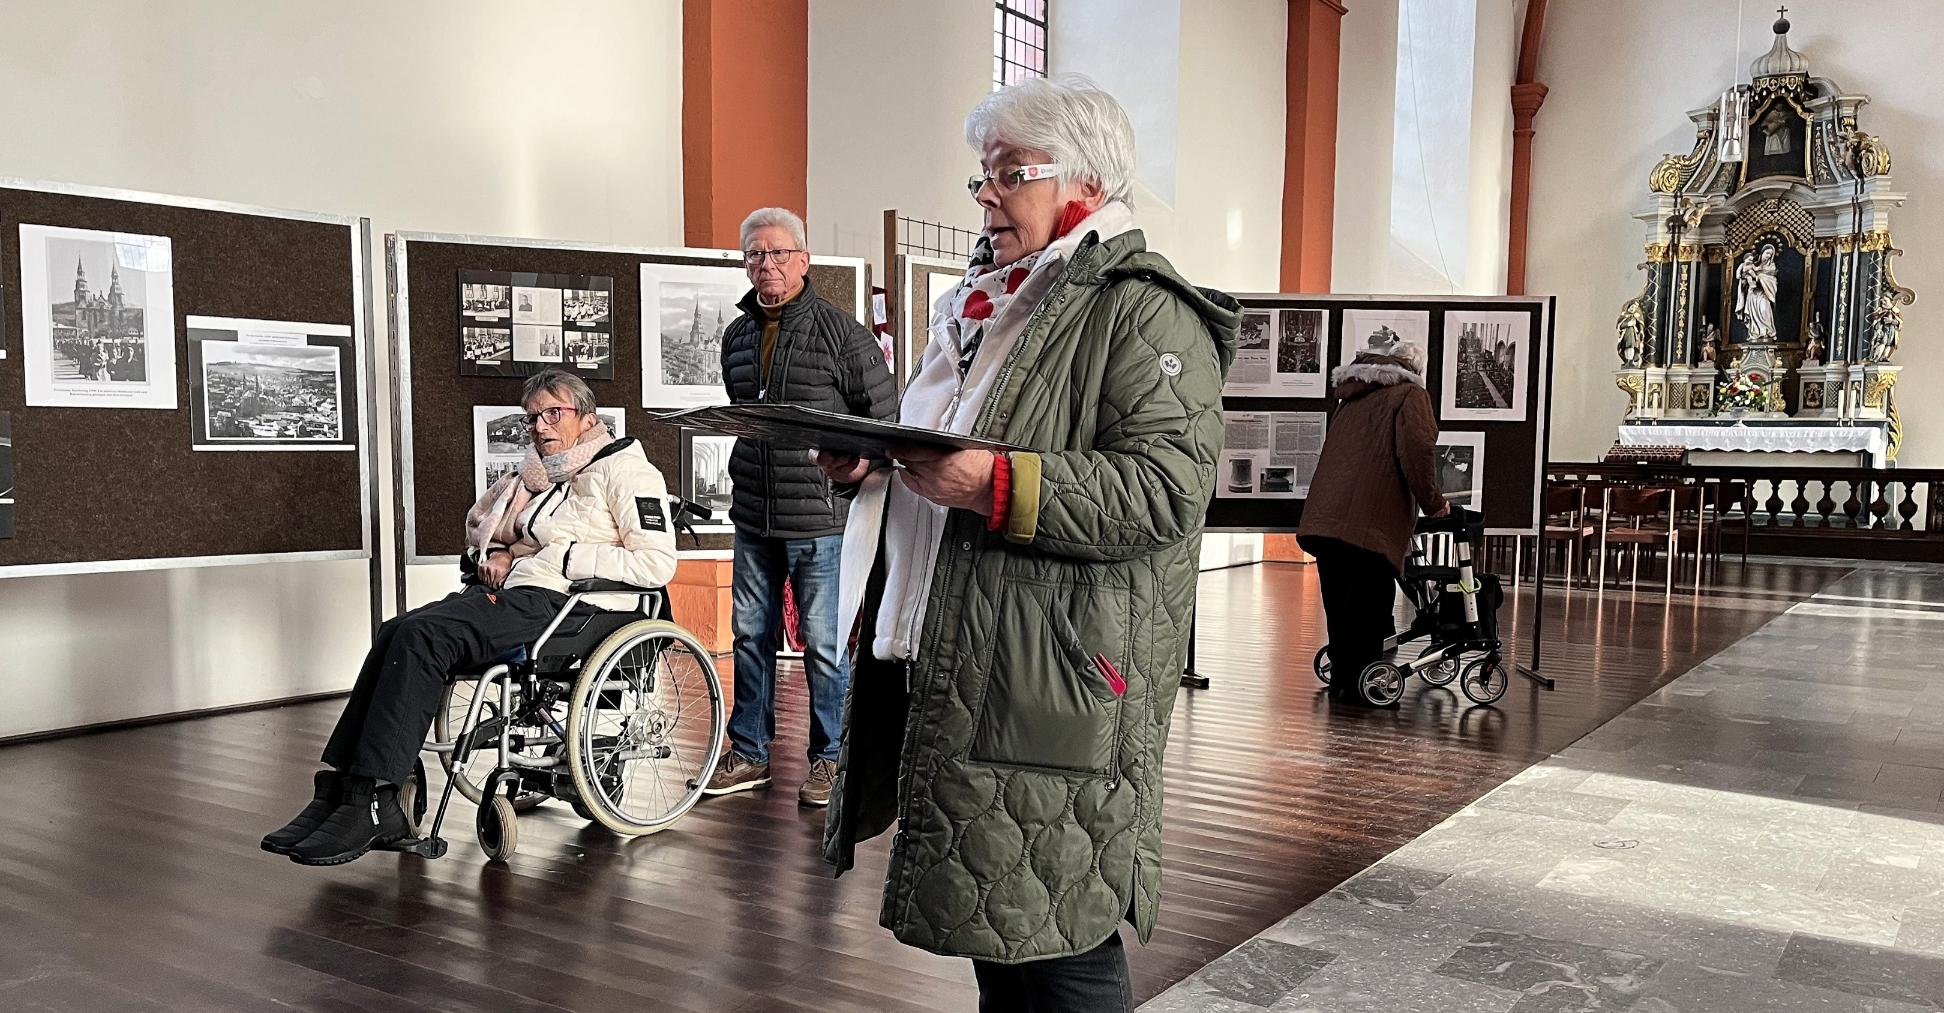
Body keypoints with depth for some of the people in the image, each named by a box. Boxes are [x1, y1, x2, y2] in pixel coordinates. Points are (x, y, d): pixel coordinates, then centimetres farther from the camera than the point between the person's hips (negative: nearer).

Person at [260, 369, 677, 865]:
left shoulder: (623, 471, 0)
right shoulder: (542, 476, 24)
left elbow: (658, 563, -13)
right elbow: (482, 524, 37)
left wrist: (562, 557, -12)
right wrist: (493, 554, 12)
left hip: (553, 602, -8)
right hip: (510, 591, 8)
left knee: (422, 635, -25)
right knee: (395, 633, -15)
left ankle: (369, 804, -27)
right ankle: (342, 786, -20)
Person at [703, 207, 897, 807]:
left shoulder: (840, 331, -8)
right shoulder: (737, 336, 12)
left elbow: (886, 415, -6)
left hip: (819, 520, -6)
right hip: (752, 519, 6)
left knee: (824, 644, 1)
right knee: (751, 636, 13)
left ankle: (830, 758, 15)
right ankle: (750, 754, 25)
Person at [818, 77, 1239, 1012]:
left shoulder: (1141, 311, -7)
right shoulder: (984, 300, 20)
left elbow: (1167, 489, -19)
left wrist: (997, 486, -26)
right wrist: (873, 464, 7)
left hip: (1054, 687, -8)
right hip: (953, 670, 9)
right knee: (987, 918, 17)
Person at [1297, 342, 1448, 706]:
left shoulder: (1353, 396, 28)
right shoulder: (1410, 395, 4)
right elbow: (1417, 451, -11)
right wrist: (1433, 501, 0)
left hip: (1323, 518, 7)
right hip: (1370, 522, -7)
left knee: (1339, 601, 12)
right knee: (1369, 601, -2)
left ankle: (1341, 678, 19)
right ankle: (1358, 683, -2)